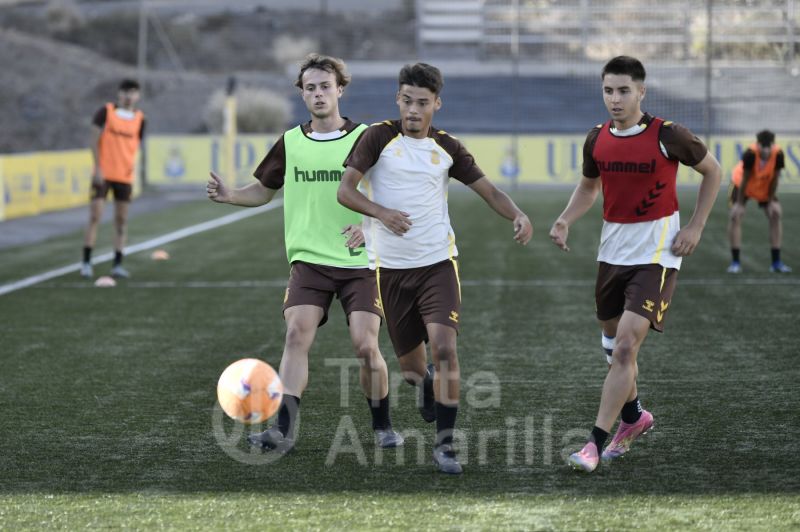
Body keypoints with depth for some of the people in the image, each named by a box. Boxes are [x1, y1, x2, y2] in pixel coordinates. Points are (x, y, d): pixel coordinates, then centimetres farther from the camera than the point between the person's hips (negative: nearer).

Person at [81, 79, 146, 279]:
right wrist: (97, 167, -12)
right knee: (95, 216, -6)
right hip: (103, 174, -3)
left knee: (121, 220, 3)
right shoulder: (105, 112, -3)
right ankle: (86, 262, -1)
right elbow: (94, 140, -5)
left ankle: (117, 264, 7)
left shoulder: (139, 119, 7)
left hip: (125, 176, 3)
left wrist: (133, 163, 2)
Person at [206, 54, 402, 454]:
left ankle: (382, 427, 14)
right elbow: (263, 191, 18)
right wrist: (228, 195, -3)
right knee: (297, 333, -17)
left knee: (365, 346, -8)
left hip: (359, 262, -2)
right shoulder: (290, 143, 6)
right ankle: (283, 430, -22)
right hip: (309, 260, 2)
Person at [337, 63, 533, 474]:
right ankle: (427, 384, 44)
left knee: (443, 346, -19)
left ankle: (444, 443, -11)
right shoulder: (379, 137, -3)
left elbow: (488, 190, 12)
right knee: (411, 367, 5)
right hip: (390, 267, -1)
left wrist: (518, 215, -8)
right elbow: (345, 190, -9)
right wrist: (382, 213, -27)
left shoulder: (446, 148, 6)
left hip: (437, 262, 1)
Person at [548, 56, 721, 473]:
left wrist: (695, 227, -3)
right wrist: (565, 221, 0)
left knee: (625, 345, -16)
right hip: (612, 247, 6)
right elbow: (589, 187, 19)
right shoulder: (597, 139, 1)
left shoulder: (668, 136, -12)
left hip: (656, 251, -6)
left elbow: (712, 171, 3)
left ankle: (595, 444, -14)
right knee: (613, 344, 15)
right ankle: (633, 416, 41)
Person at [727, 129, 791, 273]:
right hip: (744, 185, -3)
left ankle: (776, 262, 1)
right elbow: (745, 179, -29)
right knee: (735, 214, -18)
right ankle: (735, 262, -11)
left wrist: (770, 200, -10)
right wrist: (740, 204, -23)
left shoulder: (778, 154, -30)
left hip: (764, 187, 3)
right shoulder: (750, 154, -38)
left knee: (776, 213, -6)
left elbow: (775, 178, -17)